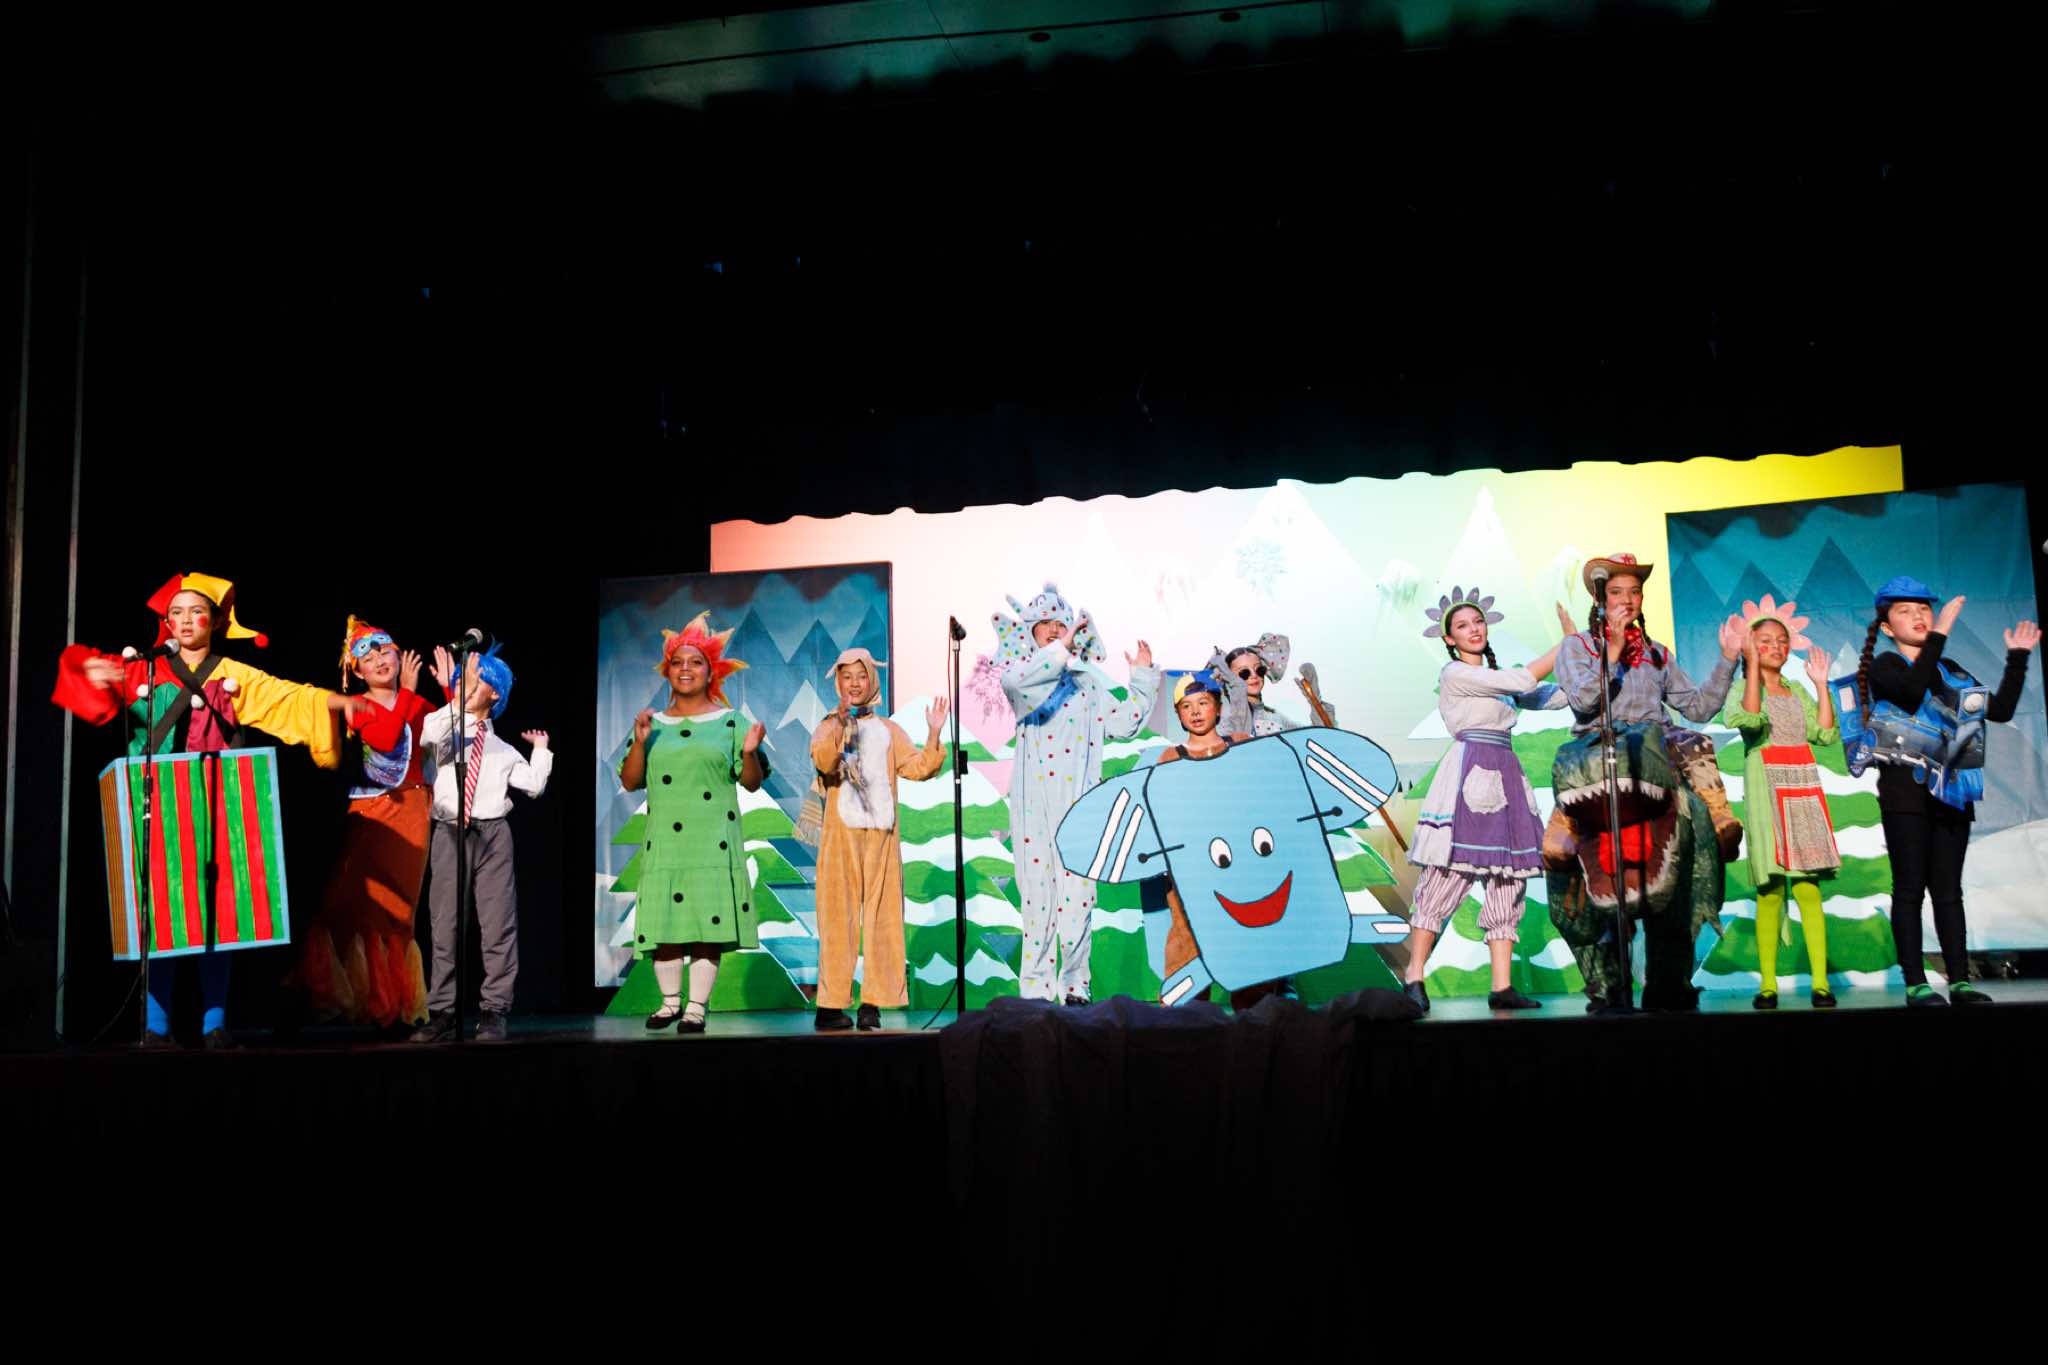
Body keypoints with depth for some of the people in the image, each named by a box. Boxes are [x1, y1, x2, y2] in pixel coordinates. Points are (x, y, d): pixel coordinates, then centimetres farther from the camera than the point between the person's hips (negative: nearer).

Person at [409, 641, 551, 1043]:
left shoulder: (504, 750, 20)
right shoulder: (447, 730, 12)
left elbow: (534, 785, 9)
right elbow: (428, 733, -14)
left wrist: (541, 749, 11)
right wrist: (455, 695, -19)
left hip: (492, 834, 1)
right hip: (450, 834, -1)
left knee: (498, 925, -4)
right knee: (445, 926, 1)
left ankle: (494, 1012, 1)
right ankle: (441, 1014, 6)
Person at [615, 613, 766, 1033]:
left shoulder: (730, 722, 5)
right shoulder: (653, 724, 13)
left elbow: (752, 783, 3)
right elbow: (629, 782, 9)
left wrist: (749, 752, -16)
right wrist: (640, 742, -5)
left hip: (713, 842, -2)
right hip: (664, 841, 3)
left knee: (708, 923, -5)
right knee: (663, 922, 1)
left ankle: (696, 1008, 3)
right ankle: (670, 1002, 16)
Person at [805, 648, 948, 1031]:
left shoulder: (888, 730, 15)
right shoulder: (829, 726, 5)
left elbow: (917, 766, 4)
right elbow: (822, 760, -17)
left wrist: (933, 735, -10)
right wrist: (840, 724, -32)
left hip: (881, 837, 3)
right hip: (842, 835, -3)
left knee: (882, 917, 0)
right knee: (839, 917, -4)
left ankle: (873, 1003, 4)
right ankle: (830, 1005, -1)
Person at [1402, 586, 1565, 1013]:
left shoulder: (1498, 679, 23)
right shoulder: (1454, 674, -2)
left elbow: (1546, 698, 14)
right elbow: (1523, 681, -8)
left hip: (1505, 782, 8)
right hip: (1470, 777, -8)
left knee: (1507, 880, 3)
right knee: (1449, 876, -10)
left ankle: (1502, 988, 3)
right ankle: (1413, 980, -4)